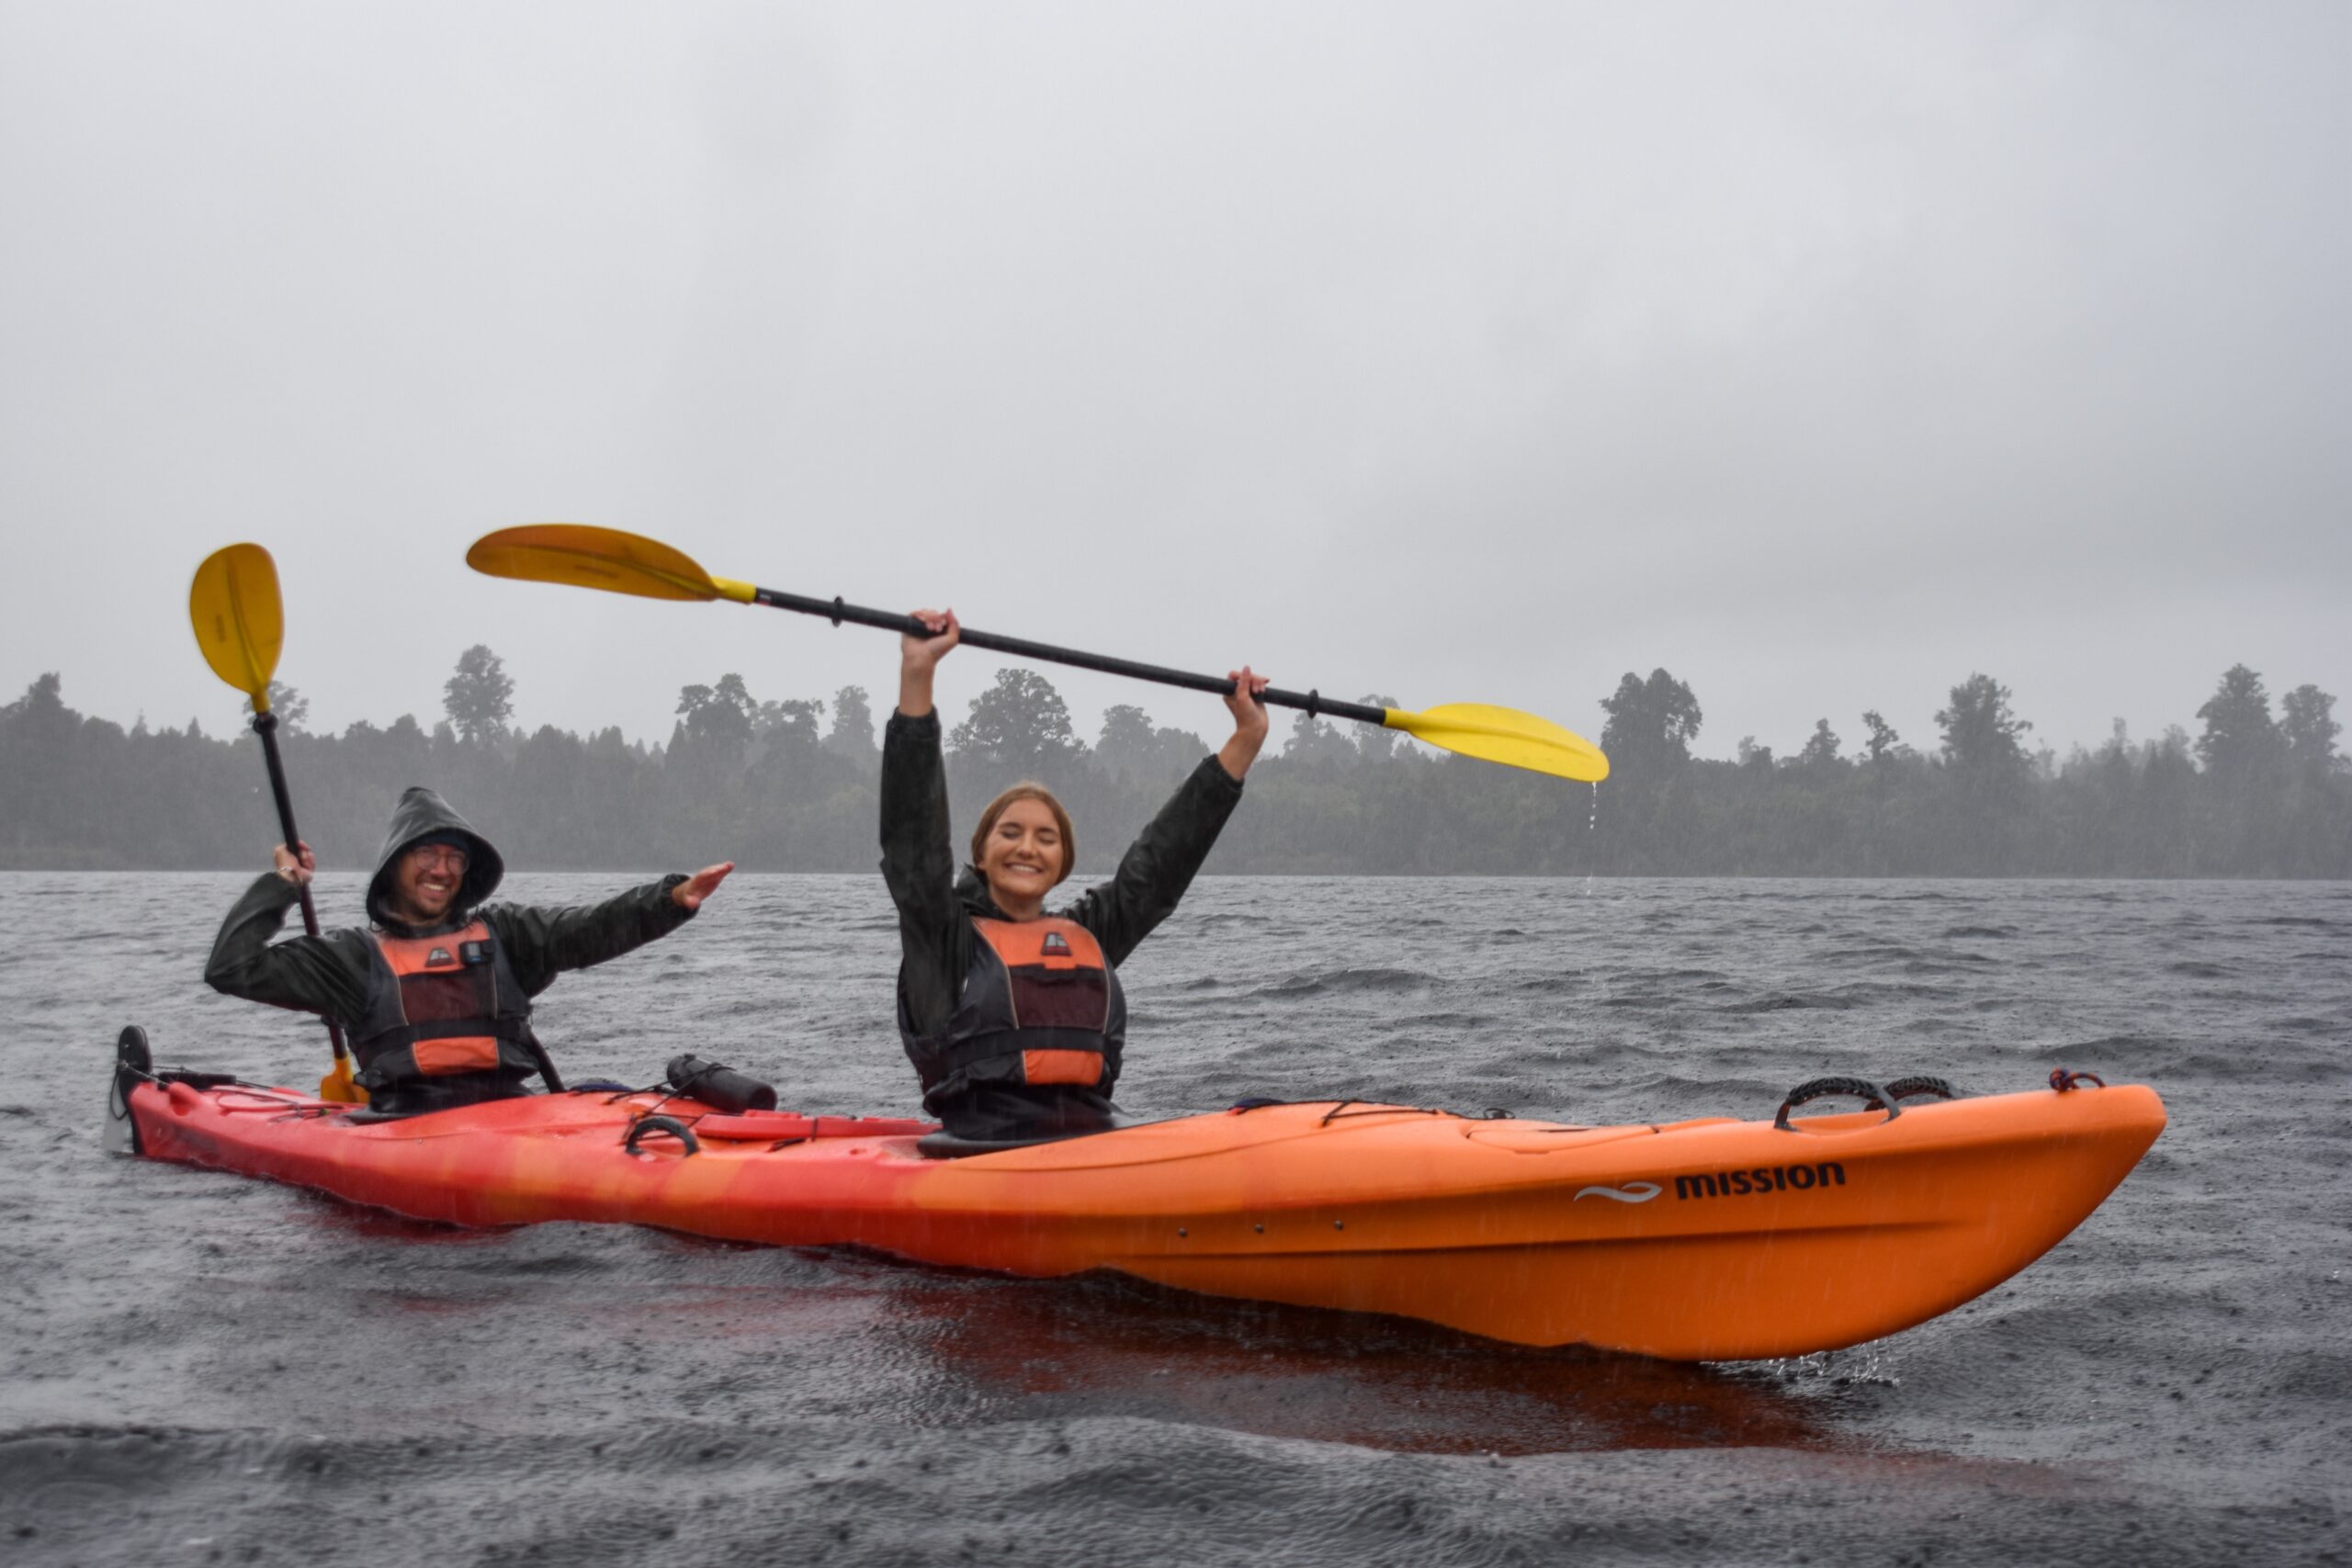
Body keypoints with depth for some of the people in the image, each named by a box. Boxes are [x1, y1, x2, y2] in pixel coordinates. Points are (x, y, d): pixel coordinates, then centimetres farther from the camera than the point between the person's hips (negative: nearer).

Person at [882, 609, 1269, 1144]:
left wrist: (1248, 736, 23)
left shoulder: (1090, 937, 22)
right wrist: (916, 675, -9)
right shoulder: (946, 938, 10)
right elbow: (912, 832, -2)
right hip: (983, 1158, -4)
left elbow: (1170, 850, 24)